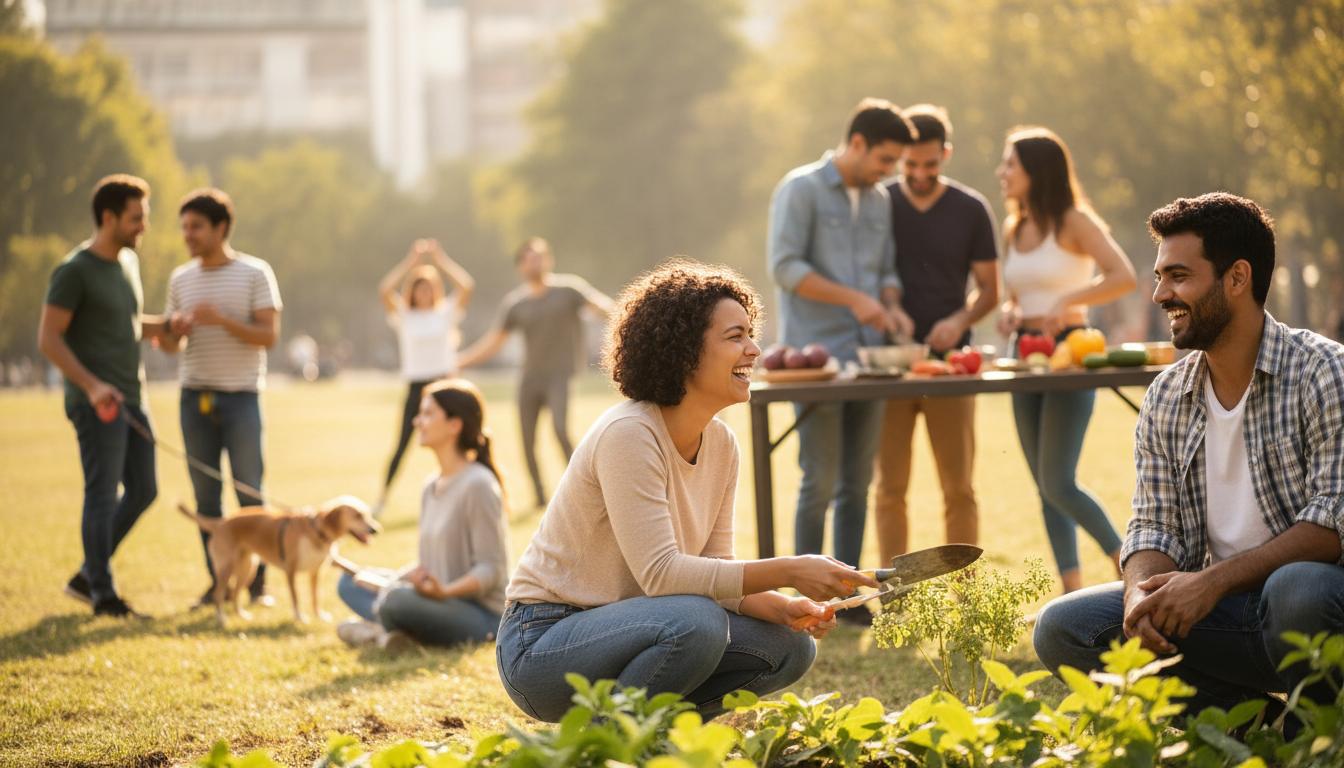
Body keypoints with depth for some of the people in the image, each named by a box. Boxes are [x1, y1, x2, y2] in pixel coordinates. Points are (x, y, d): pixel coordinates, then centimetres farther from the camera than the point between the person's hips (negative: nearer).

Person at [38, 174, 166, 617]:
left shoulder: (128, 261, 14)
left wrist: (168, 325, 9)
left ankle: (86, 578, 20)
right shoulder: (75, 271, -12)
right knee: (102, 495, -5)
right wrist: (91, 385, -22)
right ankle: (103, 595, 2)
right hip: (96, 403, -9)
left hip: (130, 399, 9)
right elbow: (48, 338, -14)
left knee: (142, 490, 10)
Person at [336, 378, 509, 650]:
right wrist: (390, 583, 2)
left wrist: (445, 591, -33)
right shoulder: (431, 488, 13)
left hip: (482, 614, -10)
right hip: (445, 602, 10)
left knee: (398, 600, -35)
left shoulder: (477, 485, -15)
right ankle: (387, 626, -14)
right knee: (350, 582, 11)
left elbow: (490, 569, -18)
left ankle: (379, 625, -3)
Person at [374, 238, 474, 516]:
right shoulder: (403, 317, 4)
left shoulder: (446, 313, 6)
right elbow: (384, 290, -12)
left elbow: (467, 286, -9)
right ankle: (383, 498, 7)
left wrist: (441, 259, -6)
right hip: (416, 386, -1)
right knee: (403, 444, -2)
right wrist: (411, 261, -9)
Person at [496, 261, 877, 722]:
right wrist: (787, 572, -29)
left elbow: (714, 573, 5)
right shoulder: (628, 435, -21)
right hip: (541, 642, -8)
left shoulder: (721, 445, 4)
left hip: (617, 625, 8)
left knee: (789, 646, -5)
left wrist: (783, 607, -15)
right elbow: (660, 574, -28)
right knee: (696, 622, -33)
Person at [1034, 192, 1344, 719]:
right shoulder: (1165, 401, 11)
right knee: (1062, 627, -14)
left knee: (1298, 590, -41)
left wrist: (1214, 580, -24)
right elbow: (1154, 524, 8)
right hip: (1211, 608, 6)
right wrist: (1141, 592, -17)